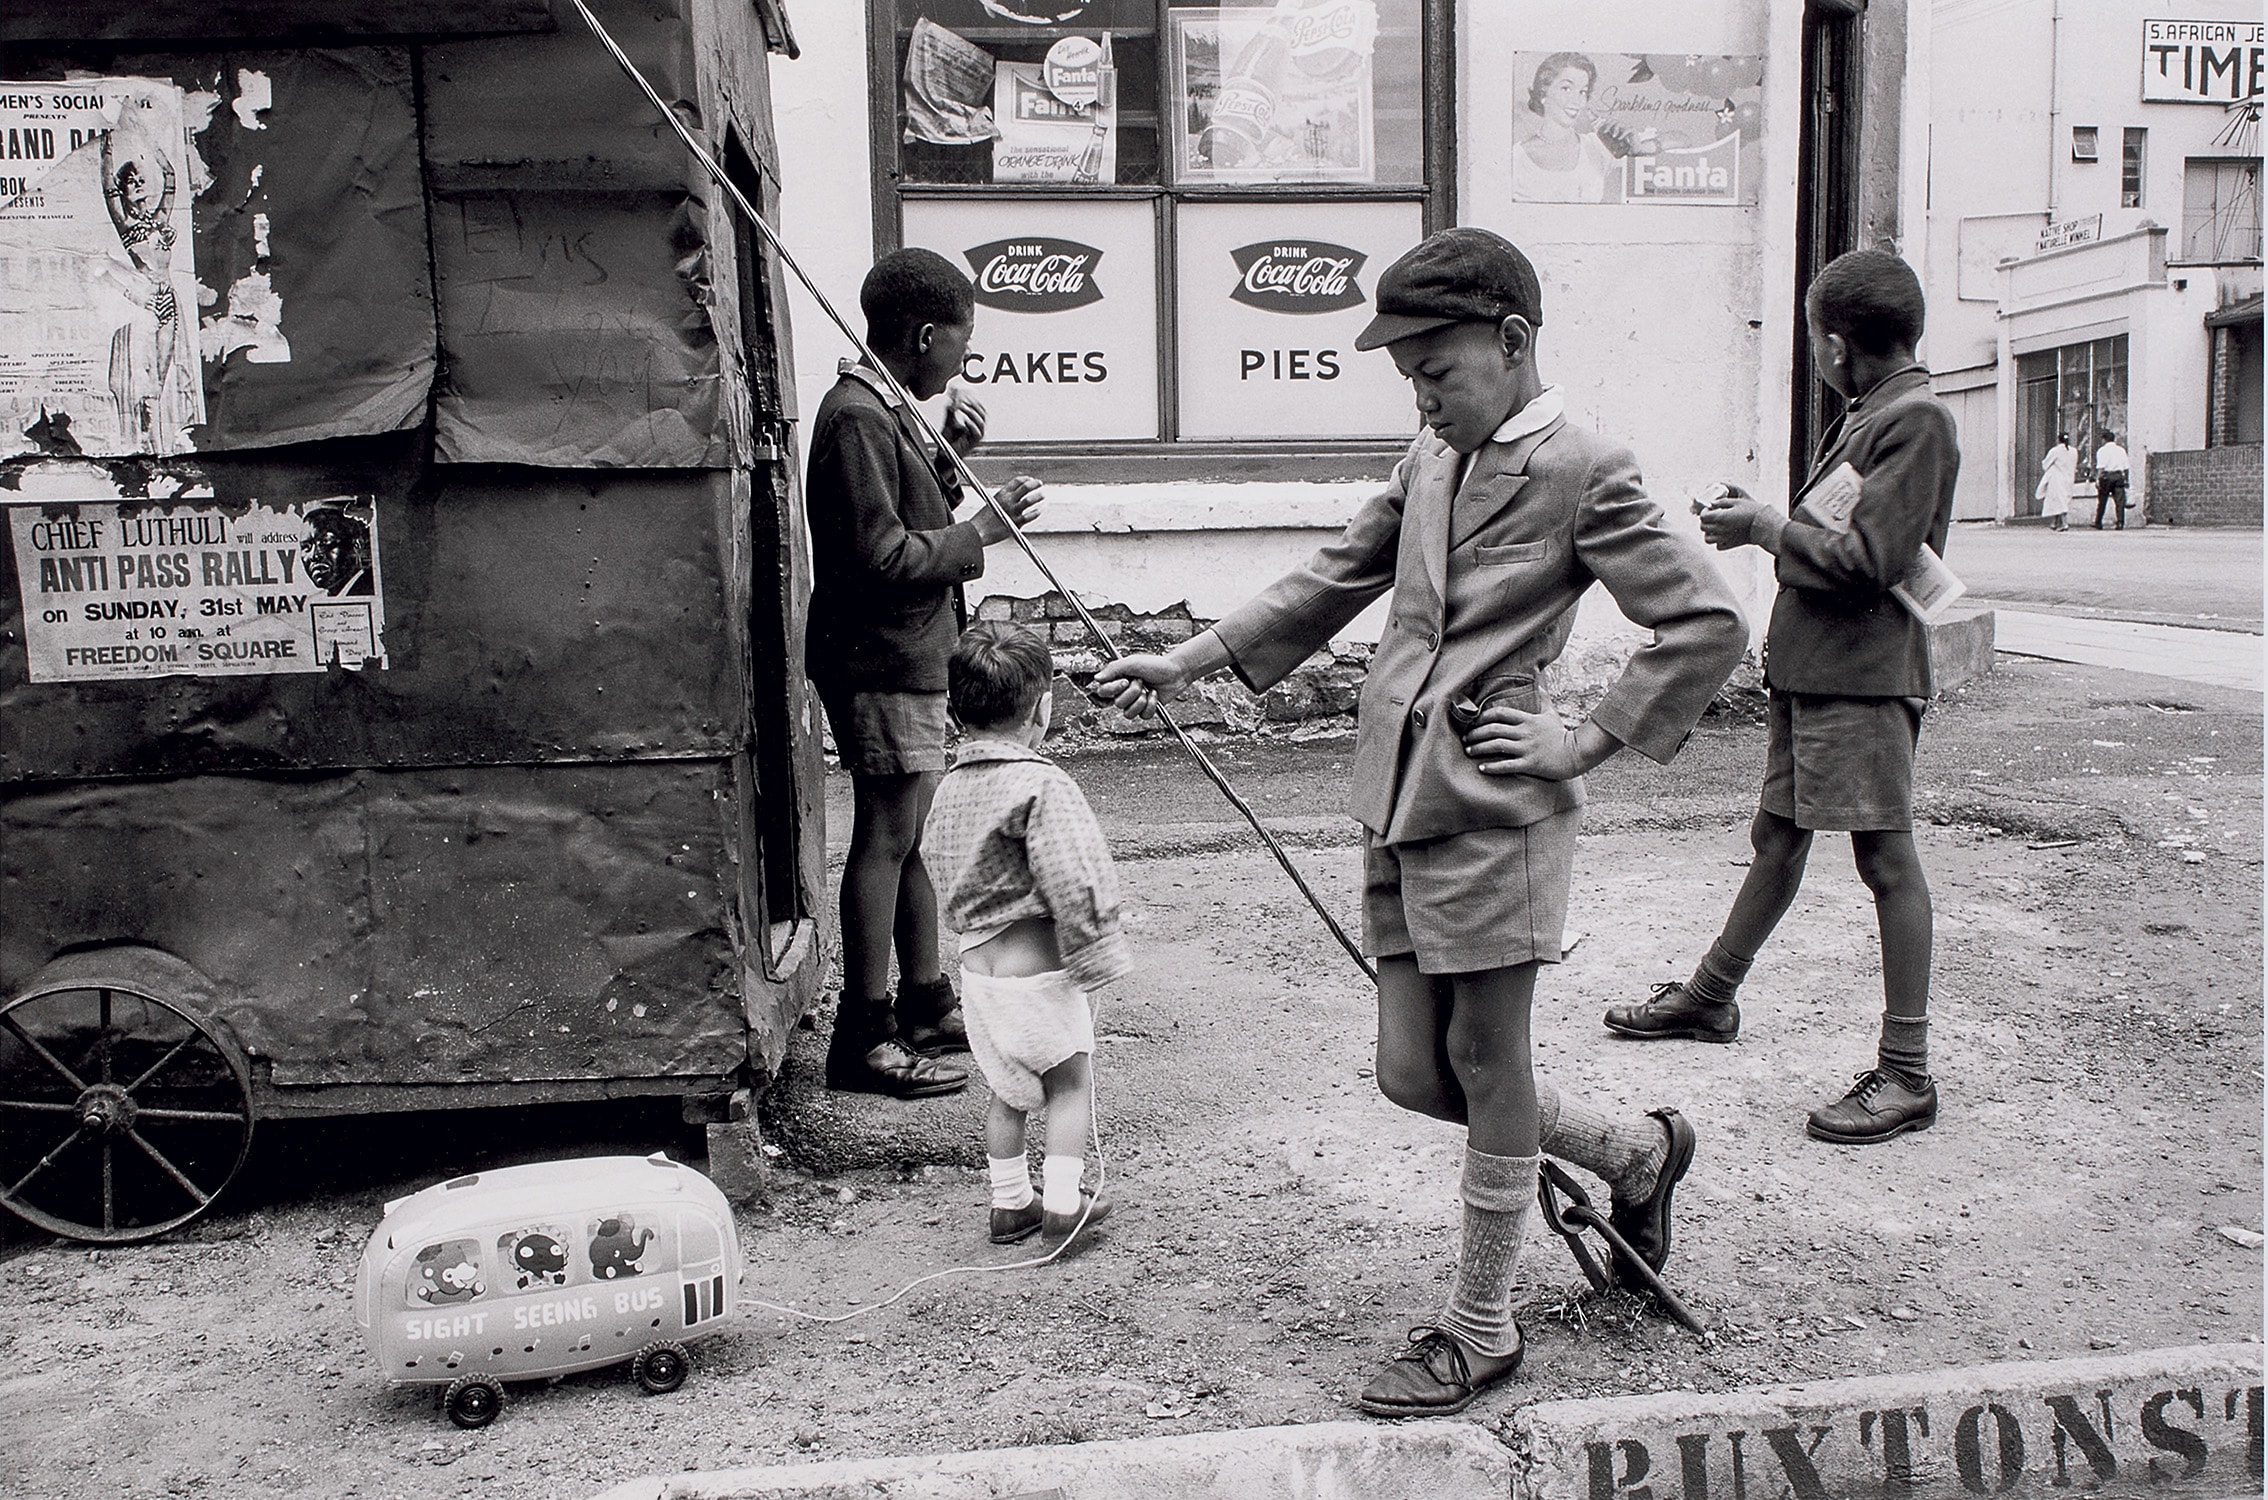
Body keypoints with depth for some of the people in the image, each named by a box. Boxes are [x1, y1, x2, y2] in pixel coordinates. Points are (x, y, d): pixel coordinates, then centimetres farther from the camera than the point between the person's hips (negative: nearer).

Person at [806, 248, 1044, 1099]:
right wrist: (985, 528, -15)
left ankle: (926, 1004, 27)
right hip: (880, 660, -10)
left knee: (913, 836, 16)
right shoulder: (858, 417, -17)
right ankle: (864, 1037, 2)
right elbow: (882, 556, -22)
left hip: (911, 657, 10)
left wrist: (947, 460, 7)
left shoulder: (888, 409, 15)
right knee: (886, 838, -5)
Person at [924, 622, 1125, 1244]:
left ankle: (1010, 1204, 27)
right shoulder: (1040, 784, -19)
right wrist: (1095, 958, -12)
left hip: (976, 965, 7)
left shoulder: (948, 790, 5)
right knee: (1070, 1078, 12)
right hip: (1038, 966, -7)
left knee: (1009, 1089, 20)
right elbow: (1072, 881, -20)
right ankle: (1062, 1201, 10)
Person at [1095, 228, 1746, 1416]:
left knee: (1485, 1064, 4)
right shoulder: (1428, 461, 15)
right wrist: (1187, 661, 14)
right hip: (1398, 807, 8)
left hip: (1493, 810, -7)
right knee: (1413, 1072, 11)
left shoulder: (1583, 472, -7)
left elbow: (1709, 625, -9)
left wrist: (1587, 740, -9)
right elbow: (1334, 580, 20)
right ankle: (1635, 1152, 35)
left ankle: (1480, 1329, 22)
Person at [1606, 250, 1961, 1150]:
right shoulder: (1865, 416, 17)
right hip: (1808, 667, 9)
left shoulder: (1917, 420, -12)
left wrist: (1763, 528, -9)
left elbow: (1869, 559, -20)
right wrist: (1764, 521, 4)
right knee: (1777, 835, 18)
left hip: (1865, 675, -9)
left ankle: (1907, 1074, 0)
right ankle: (1712, 996, 31)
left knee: (1885, 857, -5)